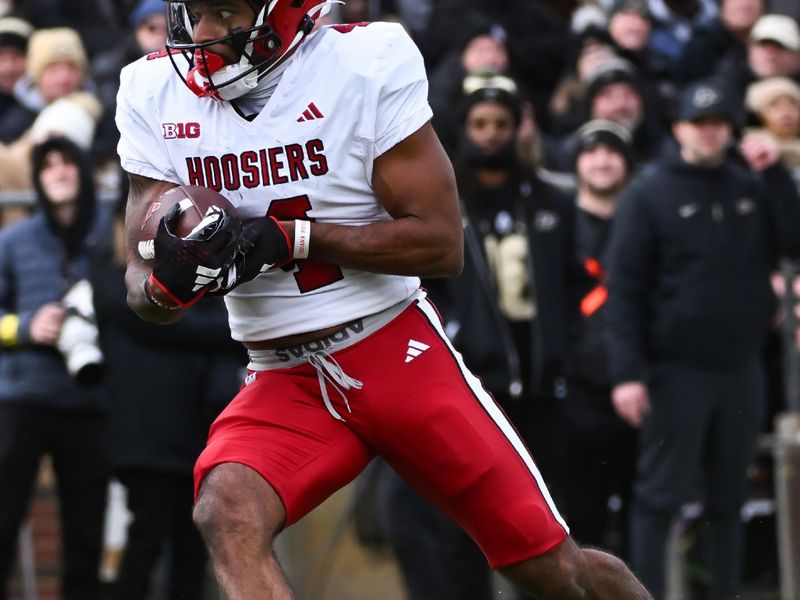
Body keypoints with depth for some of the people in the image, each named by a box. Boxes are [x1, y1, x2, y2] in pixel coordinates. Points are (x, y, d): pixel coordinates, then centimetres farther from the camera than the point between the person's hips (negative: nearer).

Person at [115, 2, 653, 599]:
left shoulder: (366, 62, -13)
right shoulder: (155, 93, -3)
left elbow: (440, 243, -13)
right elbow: (143, 287, -2)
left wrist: (285, 238, -23)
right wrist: (170, 279, -27)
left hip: (401, 353, -2)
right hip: (285, 385, 2)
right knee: (226, 514, -28)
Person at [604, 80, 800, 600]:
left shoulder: (753, 187, 10)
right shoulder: (650, 194, -2)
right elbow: (624, 288, -7)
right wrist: (628, 372, -15)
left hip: (741, 366, 4)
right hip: (676, 368, -4)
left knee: (729, 498, 9)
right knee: (661, 496, -3)